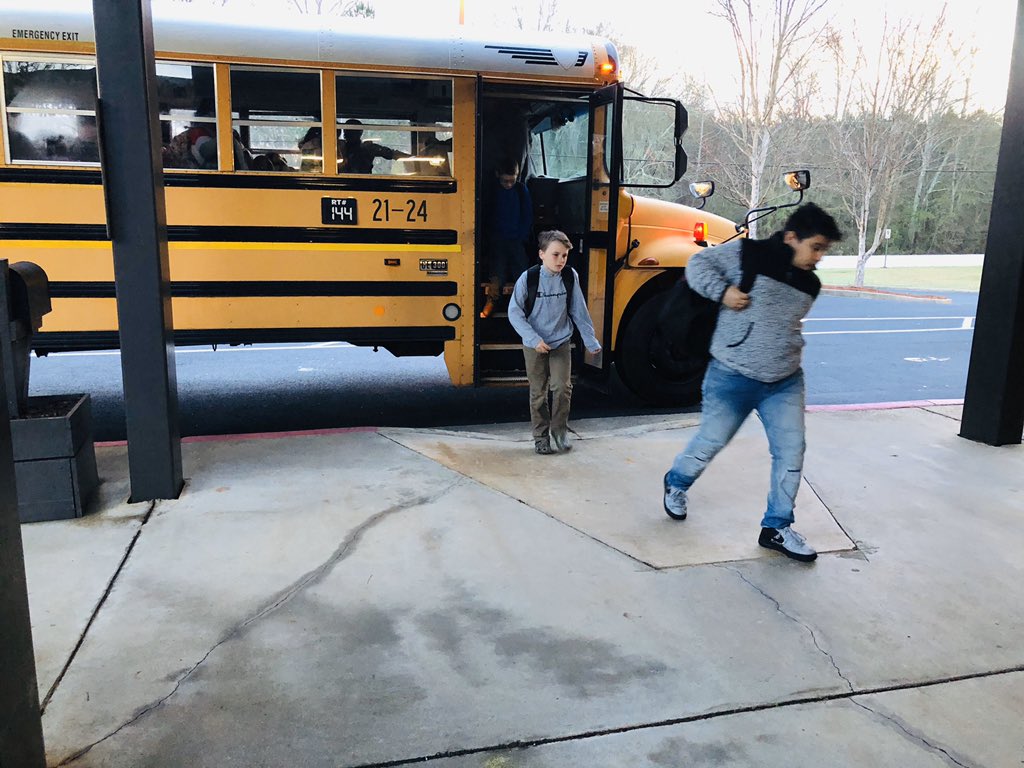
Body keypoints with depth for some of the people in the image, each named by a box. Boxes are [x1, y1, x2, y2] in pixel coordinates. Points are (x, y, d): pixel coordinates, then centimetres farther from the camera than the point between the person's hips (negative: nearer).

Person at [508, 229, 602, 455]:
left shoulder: (570, 276, -7)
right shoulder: (528, 278, -14)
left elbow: (579, 311, 2)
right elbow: (514, 313, -12)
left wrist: (590, 340, 6)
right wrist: (534, 339, -20)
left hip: (561, 342, 2)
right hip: (534, 345, -1)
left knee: (562, 387, -7)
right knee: (538, 393, 6)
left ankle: (559, 430, 14)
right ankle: (541, 436, 21)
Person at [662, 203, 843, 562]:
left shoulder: (809, 284, 7)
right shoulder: (748, 254, -11)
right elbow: (697, 264, -6)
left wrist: (786, 356, 14)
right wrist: (723, 291, -20)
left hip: (785, 383, 5)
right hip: (732, 379, -5)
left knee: (791, 451, 0)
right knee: (710, 442, 9)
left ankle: (777, 527, 16)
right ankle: (676, 483, 40)